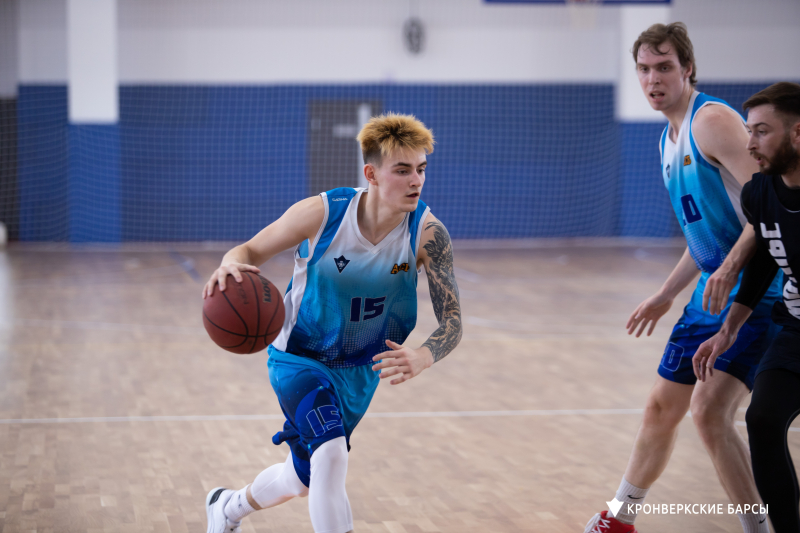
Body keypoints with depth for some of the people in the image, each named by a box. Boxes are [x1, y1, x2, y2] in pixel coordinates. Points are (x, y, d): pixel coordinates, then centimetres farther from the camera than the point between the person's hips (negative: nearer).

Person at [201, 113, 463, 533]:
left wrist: (422, 357, -47)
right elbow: (252, 250, -10)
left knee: (305, 479, 21)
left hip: (359, 371, 4)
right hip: (298, 357, -3)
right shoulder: (322, 213, -24)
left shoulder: (428, 234, -23)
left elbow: (452, 321, -23)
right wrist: (231, 265, -36)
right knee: (331, 456, -30)